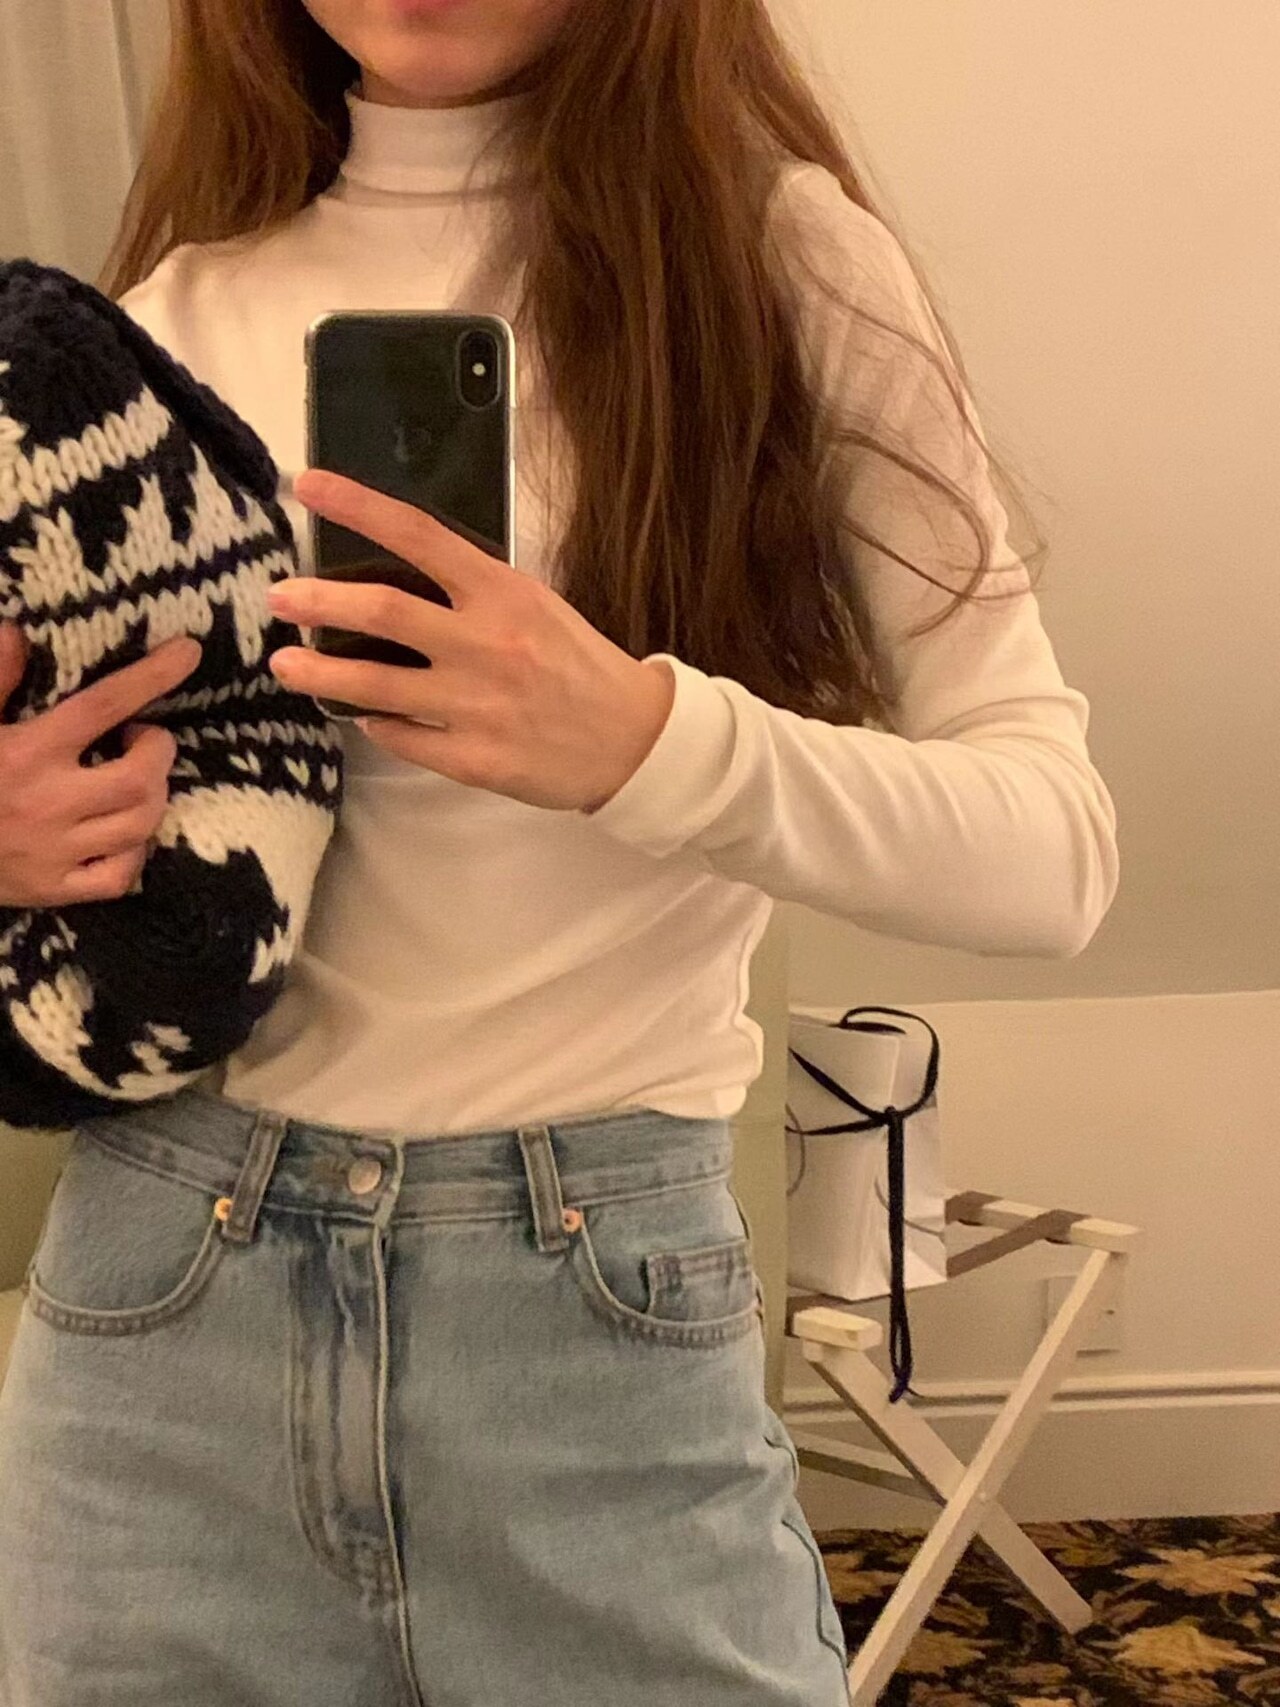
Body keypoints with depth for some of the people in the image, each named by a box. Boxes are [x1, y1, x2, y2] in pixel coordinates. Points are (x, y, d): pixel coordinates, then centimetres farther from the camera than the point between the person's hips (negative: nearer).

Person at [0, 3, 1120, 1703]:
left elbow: (1057, 843, -8)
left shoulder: (775, 252, -3)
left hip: (603, 1306, -2)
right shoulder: (176, 303, 6)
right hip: (164, 1297, 3)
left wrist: (652, 742, -26)